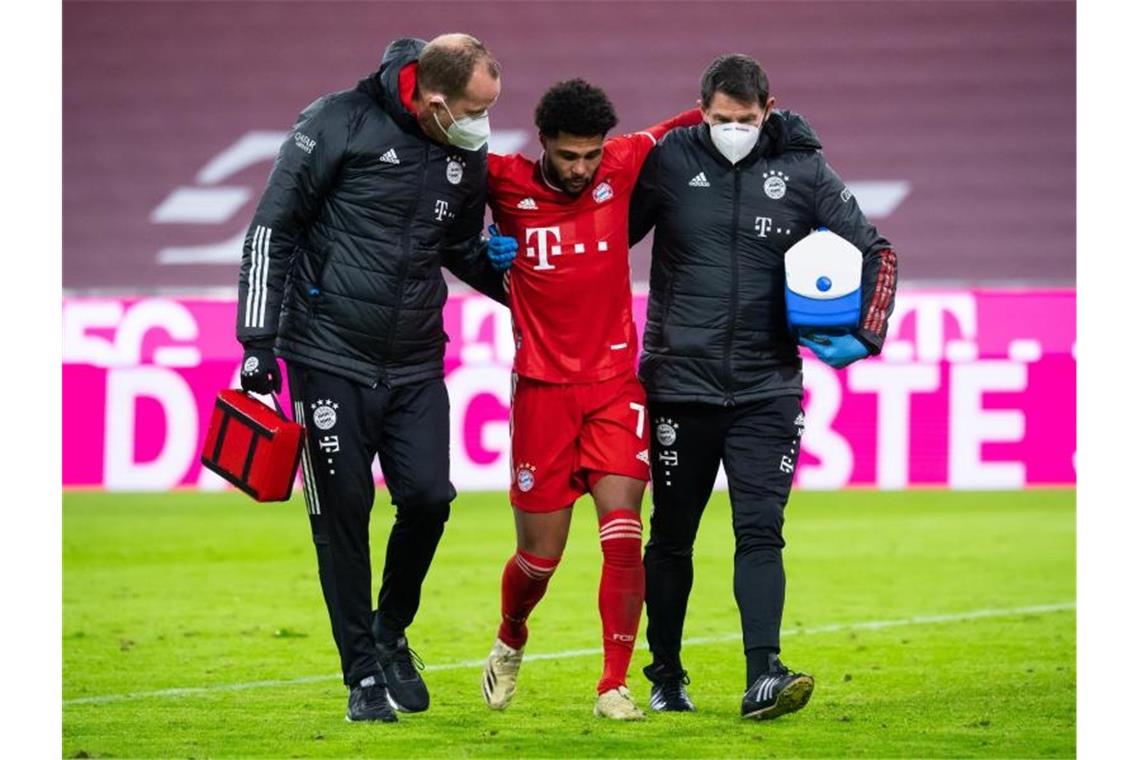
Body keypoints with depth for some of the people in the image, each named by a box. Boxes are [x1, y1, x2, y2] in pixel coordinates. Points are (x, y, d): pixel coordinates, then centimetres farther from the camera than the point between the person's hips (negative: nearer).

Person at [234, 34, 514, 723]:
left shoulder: (469, 159, 3)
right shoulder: (339, 124, -13)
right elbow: (273, 231, -8)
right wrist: (260, 344, -11)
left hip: (416, 365, 4)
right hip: (330, 356, -4)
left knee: (429, 497, -7)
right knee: (344, 513, -1)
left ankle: (391, 633, 19)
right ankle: (364, 674, 11)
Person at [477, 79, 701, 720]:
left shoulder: (621, 167, -3)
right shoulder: (507, 183, -7)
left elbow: (678, 130, 14)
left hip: (615, 383, 1)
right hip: (543, 386, -1)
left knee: (623, 535, -14)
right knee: (539, 557, 6)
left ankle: (616, 686, -7)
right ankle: (510, 644, 37)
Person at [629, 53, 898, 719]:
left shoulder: (805, 171, 0)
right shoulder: (670, 160, -1)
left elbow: (876, 252, 6)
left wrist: (865, 336, -7)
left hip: (767, 387, 0)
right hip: (681, 382, 0)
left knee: (760, 531, -11)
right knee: (672, 537, 9)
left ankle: (764, 677, -17)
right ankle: (666, 677, 23)